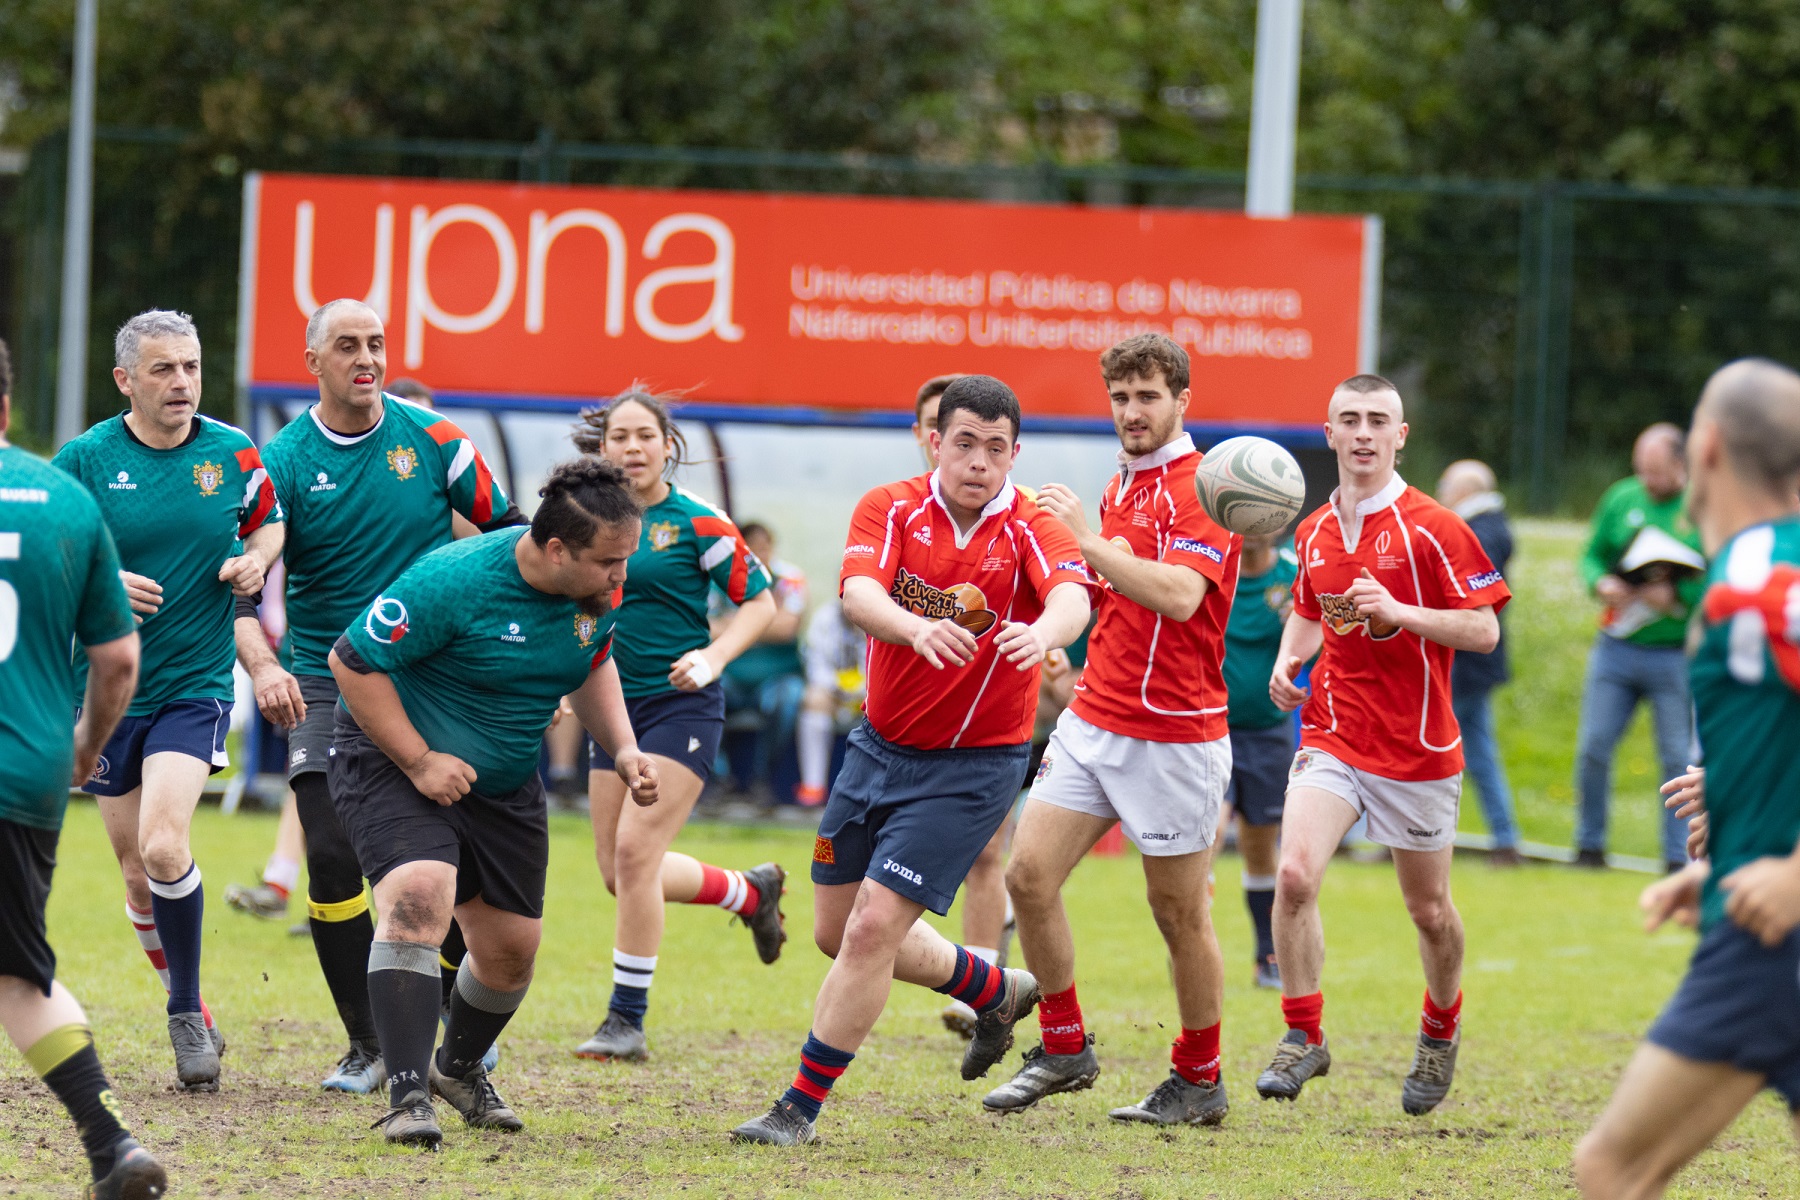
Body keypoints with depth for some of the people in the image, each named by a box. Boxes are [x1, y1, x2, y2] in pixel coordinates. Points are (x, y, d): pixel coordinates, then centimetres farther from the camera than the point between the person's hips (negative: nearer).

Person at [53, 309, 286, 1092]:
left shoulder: (233, 452, -1)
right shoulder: (85, 459, -6)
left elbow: (268, 521, 17)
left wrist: (254, 562, -5)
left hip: (196, 683, -1)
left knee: (163, 844, -20)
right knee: (137, 873, 8)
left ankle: (187, 1012, -5)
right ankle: (188, 1008, 28)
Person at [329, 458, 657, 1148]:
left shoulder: (596, 592, -8)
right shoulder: (453, 581, -30)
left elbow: (592, 667, 14)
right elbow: (351, 661, -23)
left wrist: (623, 750, -1)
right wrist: (419, 761, -24)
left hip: (505, 782, 7)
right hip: (393, 760, -7)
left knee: (511, 947, 11)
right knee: (417, 897, -30)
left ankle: (460, 1069, 41)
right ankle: (409, 1098, -30)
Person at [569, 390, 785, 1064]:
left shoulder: (694, 523, -8)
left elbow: (760, 602, -4)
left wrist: (713, 657, -18)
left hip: (681, 704, -6)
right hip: (617, 705, 6)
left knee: (635, 851, -16)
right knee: (618, 869, 6)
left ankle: (627, 1021, -8)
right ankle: (751, 893, 33)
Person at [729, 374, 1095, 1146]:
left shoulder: (1031, 530, -13)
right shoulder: (891, 510, -7)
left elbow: (1072, 597, -34)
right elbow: (858, 591, -26)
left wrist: (1042, 633, -59)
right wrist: (917, 627, -48)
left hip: (974, 762, -5)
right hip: (880, 748, 5)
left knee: (873, 928, -13)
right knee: (836, 931, 15)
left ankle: (801, 1110, 0)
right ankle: (995, 992, 39)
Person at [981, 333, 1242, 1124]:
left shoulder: (1198, 487, -12)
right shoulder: (1121, 488, 15)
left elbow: (1178, 594, -28)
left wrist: (1089, 541, -26)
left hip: (1174, 738, -8)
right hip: (1092, 723, 8)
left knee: (1179, 911, 2)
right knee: (1029, 874, -2)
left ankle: (1199, 1081, 15)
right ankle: (1064, 1049, 11)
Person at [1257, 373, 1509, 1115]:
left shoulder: (1431, 527, -9)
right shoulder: (1315, 532, 7)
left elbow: (1484, 630, -11)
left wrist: (1399, 611, -23)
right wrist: (1288, 660, 4)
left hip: (1417, 746, -3)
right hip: (1331, 736, 3)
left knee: (1429, 910, 8)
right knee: (1294, 874, -18)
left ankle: (1441, 1031, 35)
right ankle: (1304, 1036, -6)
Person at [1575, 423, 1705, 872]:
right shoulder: (1621, 499, 6)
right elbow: (1592, 555, 14)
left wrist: (1678, 596, -19)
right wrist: (1601, 583, -8)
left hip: (1676, 653, -3)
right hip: (1616, 646, 3)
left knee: (1678, 758, 1)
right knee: (1593, 747, 0)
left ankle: (1678, 856, 9)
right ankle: (1589, 846, 14)